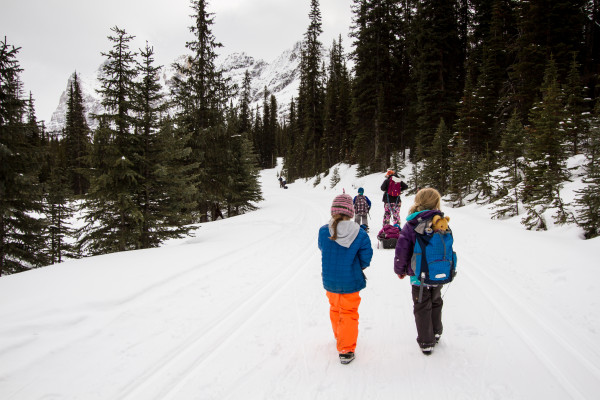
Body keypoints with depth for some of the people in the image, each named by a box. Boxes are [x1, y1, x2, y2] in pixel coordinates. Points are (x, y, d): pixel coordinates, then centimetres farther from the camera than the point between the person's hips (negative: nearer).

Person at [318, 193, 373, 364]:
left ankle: (339, 338, 44)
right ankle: (346, 350, 14)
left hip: (330, 281, 2)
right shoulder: (360, 234, -19)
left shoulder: (324, 231, -16)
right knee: (349, 313, 12)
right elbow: (366, 258, -10)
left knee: (335, 309, 25)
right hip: (351, 281, -2)